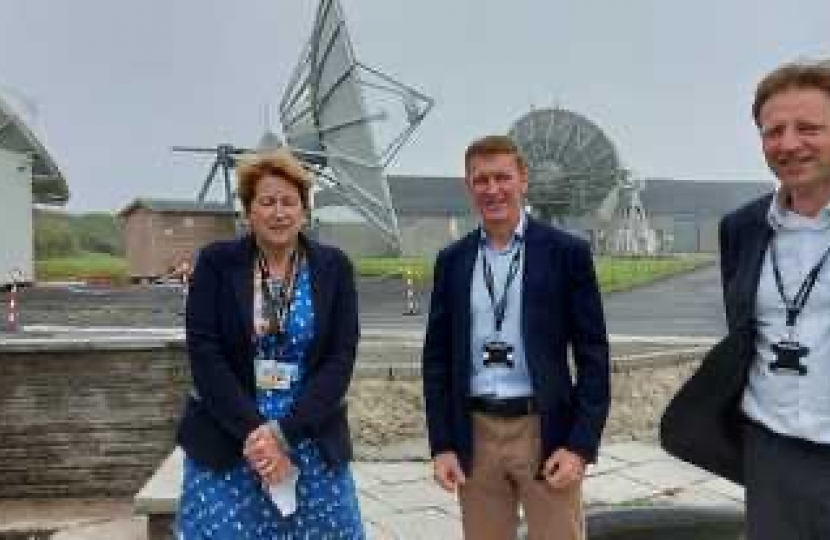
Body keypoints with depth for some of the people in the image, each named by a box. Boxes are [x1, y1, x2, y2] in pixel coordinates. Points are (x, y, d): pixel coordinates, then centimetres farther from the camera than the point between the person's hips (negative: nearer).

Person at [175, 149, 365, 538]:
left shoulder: (334, 267, 0)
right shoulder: (216, 263, -1)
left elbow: (341, 360, -5)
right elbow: (204, 355, -7)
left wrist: (284, 434, -14)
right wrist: (254, 431, -15)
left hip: (313, 447, 1)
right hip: (224, 446, 0)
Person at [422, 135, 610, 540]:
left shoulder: (567, 252, -3)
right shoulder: (452, 260, 5)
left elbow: (593, 354, -3)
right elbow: (437, 356, 7)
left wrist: (581, 445, -9)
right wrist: (441, 444, 1)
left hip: (546, 432, -2)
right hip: (475, 434, 3)